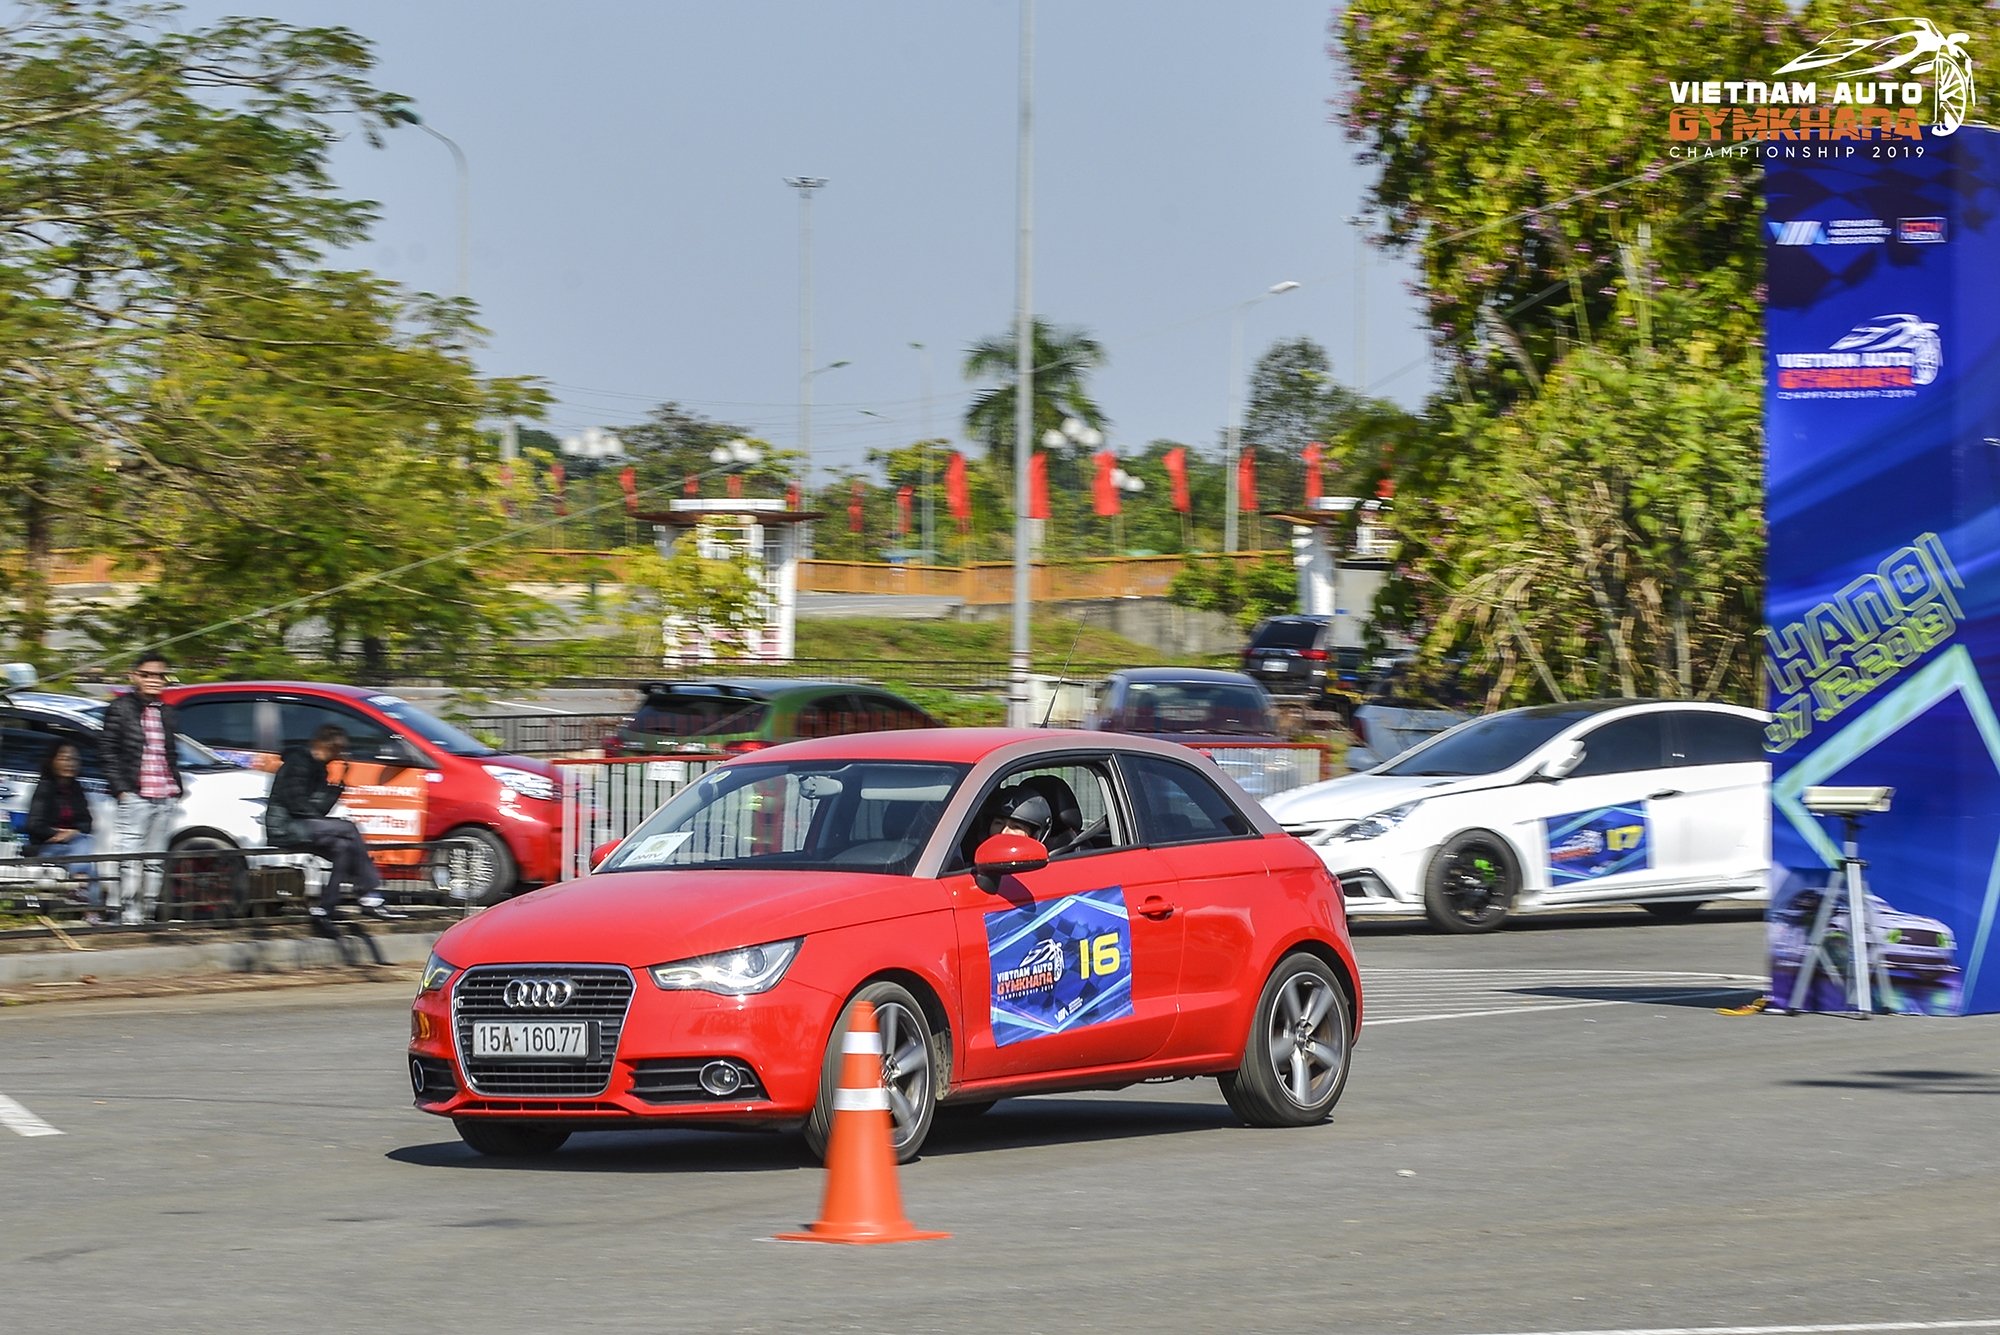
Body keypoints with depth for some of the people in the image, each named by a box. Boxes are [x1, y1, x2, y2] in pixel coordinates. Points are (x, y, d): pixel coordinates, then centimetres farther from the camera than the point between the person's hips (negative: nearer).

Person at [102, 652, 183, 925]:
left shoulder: (165, 712, 18)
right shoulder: (121, 709, 0)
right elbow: (110, 754, -3)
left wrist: (177, 789, 15)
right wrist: (121, 789, -10)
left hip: (166, 798, 6)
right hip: (136, 796, -6)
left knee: (156, 861, 7)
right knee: (131, 856, -9)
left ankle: (149, 910, 11)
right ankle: (129, 911, -10)